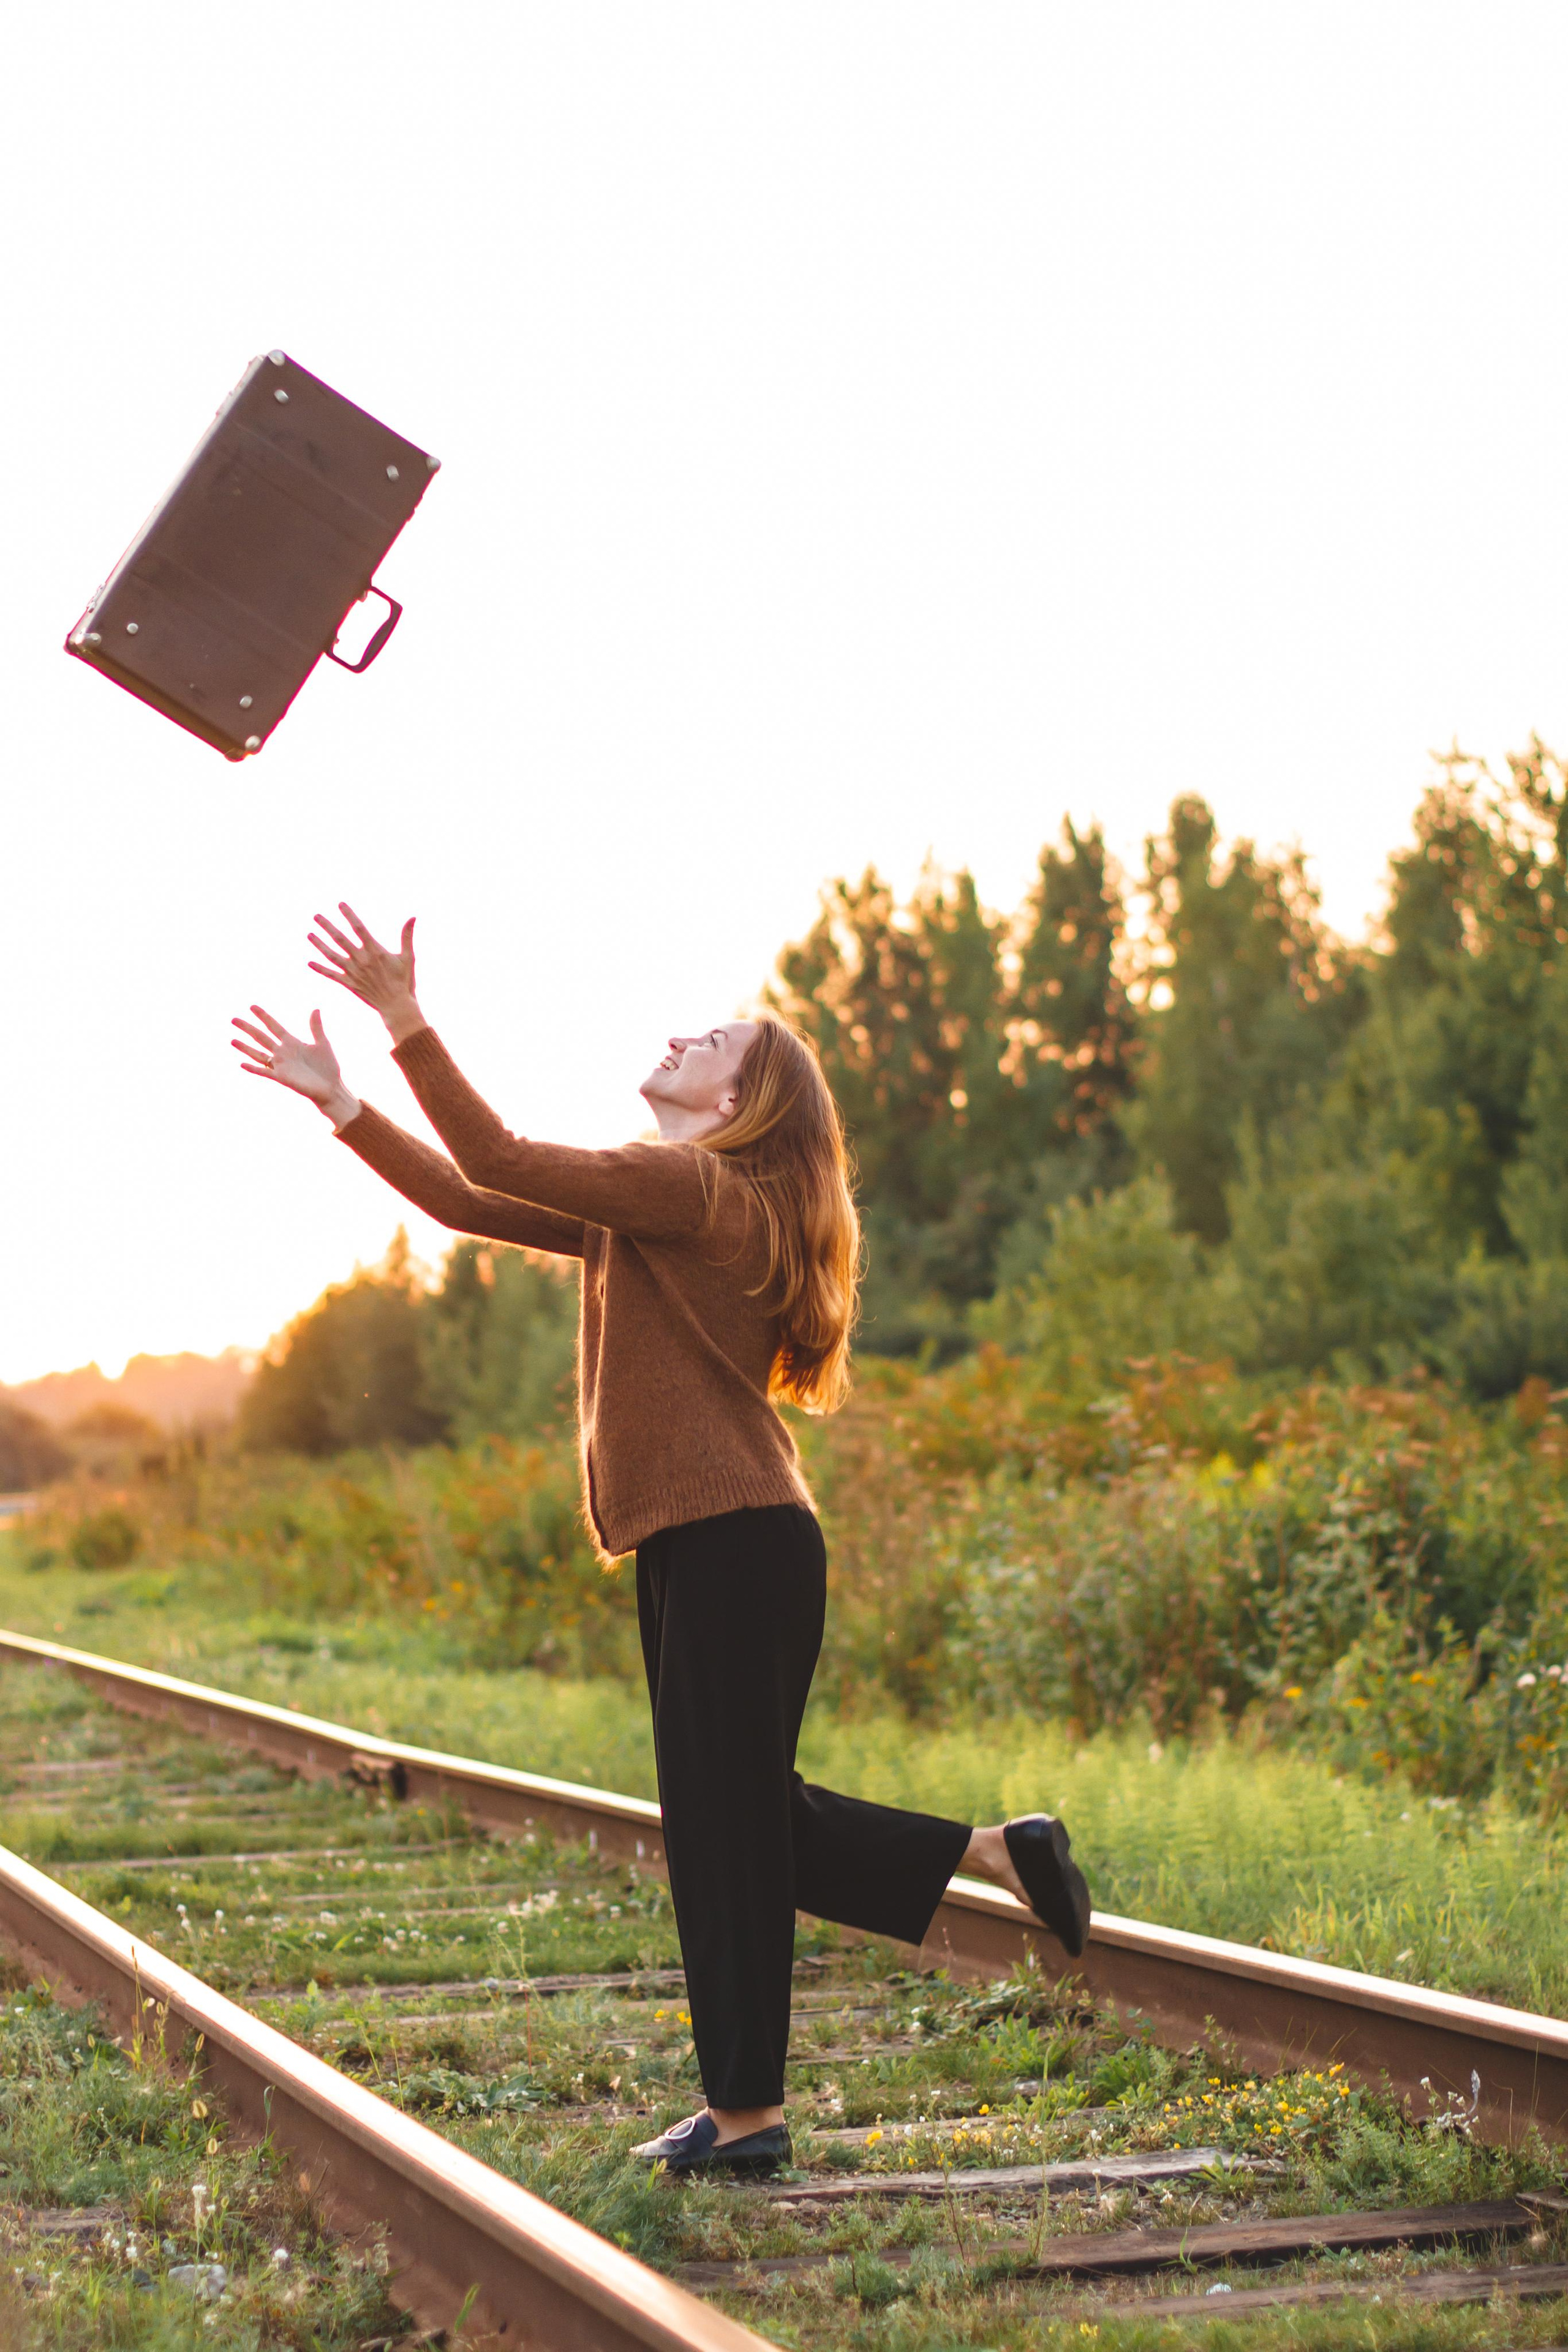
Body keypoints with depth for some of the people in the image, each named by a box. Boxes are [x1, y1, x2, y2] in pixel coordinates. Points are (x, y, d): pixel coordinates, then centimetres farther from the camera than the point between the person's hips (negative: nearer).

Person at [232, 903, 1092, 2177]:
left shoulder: (697, 1189, -11)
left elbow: (501, 1162, -18)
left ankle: (748, 2109, 6)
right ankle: (997, 1849, 22)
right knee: (737, 1813, 15)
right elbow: (470, 1198, 17)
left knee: (724, 1819, -3)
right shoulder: (645, 1209, 18)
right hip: (700, 1546, 10)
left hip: (738, 1545, -10)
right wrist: (340, 1103, 13)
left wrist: (407, 1023, -17)